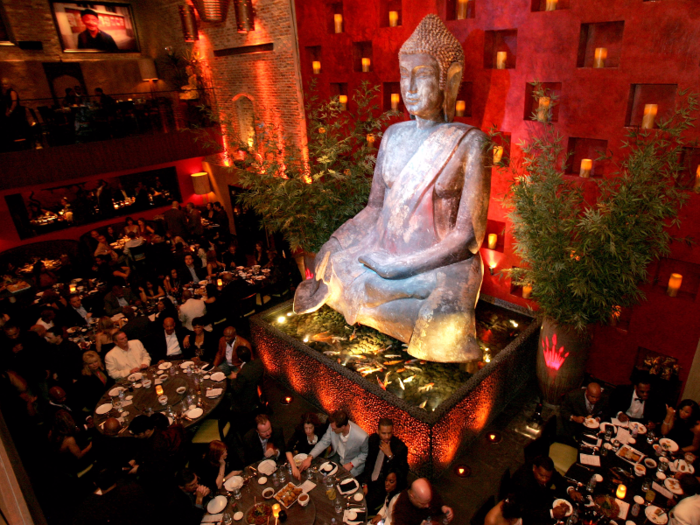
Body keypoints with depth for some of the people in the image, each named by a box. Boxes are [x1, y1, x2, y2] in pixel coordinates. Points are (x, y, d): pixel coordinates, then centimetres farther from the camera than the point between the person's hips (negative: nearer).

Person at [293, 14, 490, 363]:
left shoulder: (469, 143, -8)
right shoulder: (394, 136, 7)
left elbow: (466, 234, -11)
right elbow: (374, 207, 10)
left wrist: (402, 266, -18)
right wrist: (331, 248, -4)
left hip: (439, 265, -4)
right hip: (382, 254, 5)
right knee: (327, 263, -14)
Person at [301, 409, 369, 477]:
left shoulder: (361, 437, -34)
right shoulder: (333, 426, -23)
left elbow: (365, 453, -13)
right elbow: (324, 442, -11)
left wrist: (351, 464, -20)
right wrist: (309, 458, -23)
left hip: (353, 463, -4)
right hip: (337, 456, 5)